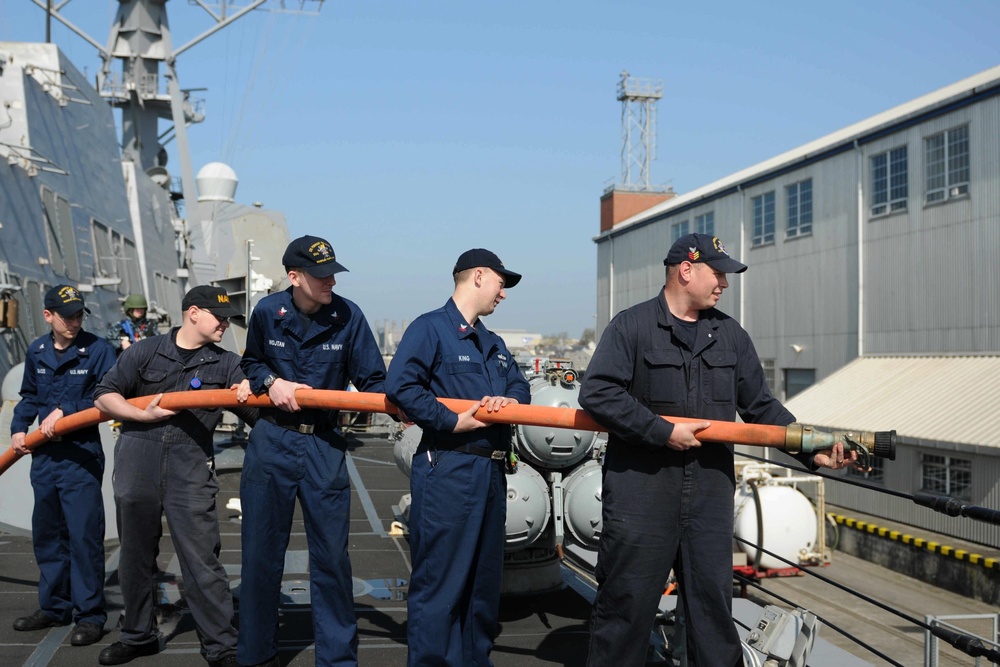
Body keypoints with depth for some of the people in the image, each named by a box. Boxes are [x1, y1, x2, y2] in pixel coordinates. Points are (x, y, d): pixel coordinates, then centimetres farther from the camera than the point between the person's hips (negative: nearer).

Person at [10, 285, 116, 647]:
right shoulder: (36, 352, 8)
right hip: (44, 455, 6)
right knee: (46, 534, 15)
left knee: (84, 535, -6)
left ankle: (90, 614, 4)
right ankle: (54, 607, 29)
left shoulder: (98, 349, -10)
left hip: (81, 455, -6)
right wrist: (18, 428, 8)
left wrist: (65, 410, -17)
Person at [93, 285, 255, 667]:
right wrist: (144, 415, -9)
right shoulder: (145, 352, 5)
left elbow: (258, 414, -3)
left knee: (202, 562, -5)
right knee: (135, 556, 14)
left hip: (191, 472, -1)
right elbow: (104, 396, 5)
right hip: (136, 465, 1)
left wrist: (249, 394, -26)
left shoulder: (225, 364, 6)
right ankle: (138, 636, 32)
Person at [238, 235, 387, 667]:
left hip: (325, 446, -1)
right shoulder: (267, 312, -3)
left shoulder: (348, 316, -7)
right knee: (261, 551, 8)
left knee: (331, 556, 2)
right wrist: (270, 382, -7)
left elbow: (373, 381, -4)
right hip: (271, 441, 1)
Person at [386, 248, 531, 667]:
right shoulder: (430, 327, -6)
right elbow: (400, 385, -18)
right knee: (440, 580, -5)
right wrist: (452, 421, -19)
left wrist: (511, 399, -5)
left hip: (491, 472, 9)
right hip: (447, 471, -9)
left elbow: (519, 383, 18)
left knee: (485, 577, 16)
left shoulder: (492, 343, 21)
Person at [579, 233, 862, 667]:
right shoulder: (632, 326, -4)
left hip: (710, 495, 5)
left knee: (714, 602, 11)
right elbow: (597, 393, -14)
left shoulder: (730, 335, 12)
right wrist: (664, 432, -18)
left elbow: (761, 406, 13)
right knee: (626, 602, 3)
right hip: (640, 491, -4)